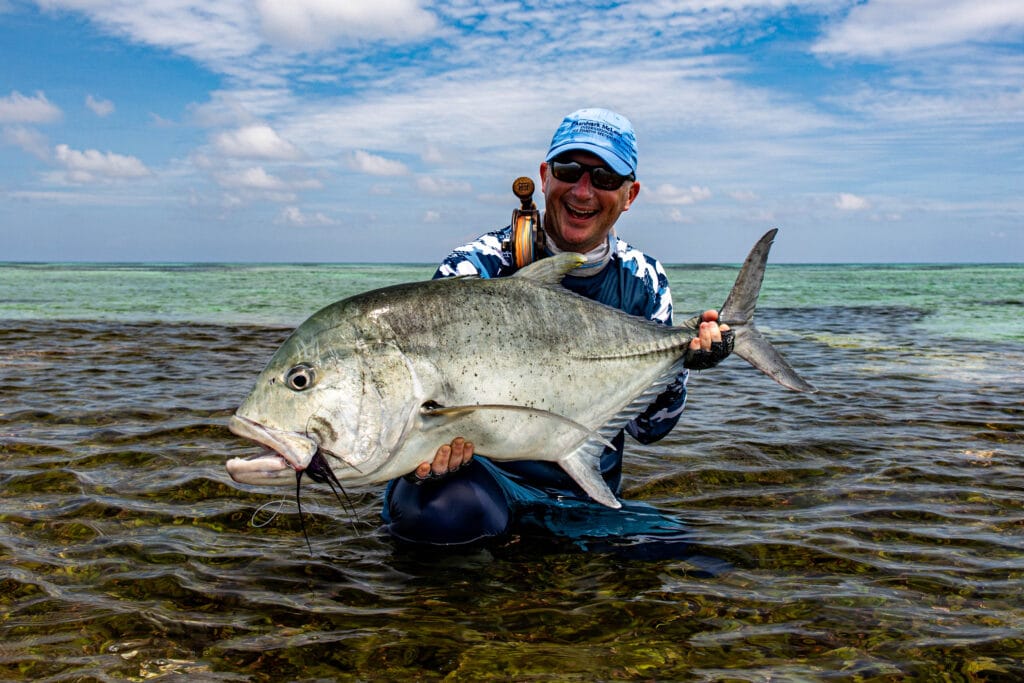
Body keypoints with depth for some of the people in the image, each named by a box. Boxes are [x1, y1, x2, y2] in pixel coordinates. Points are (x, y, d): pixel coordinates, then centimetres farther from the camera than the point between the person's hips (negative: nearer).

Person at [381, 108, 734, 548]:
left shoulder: (645, 283, 5)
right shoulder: (477, 268, -8)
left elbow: (646, 427, 4)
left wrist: (677, 362, -16)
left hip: (585, 497, 6)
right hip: (482, 468, -5)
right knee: (441, 510, -37)